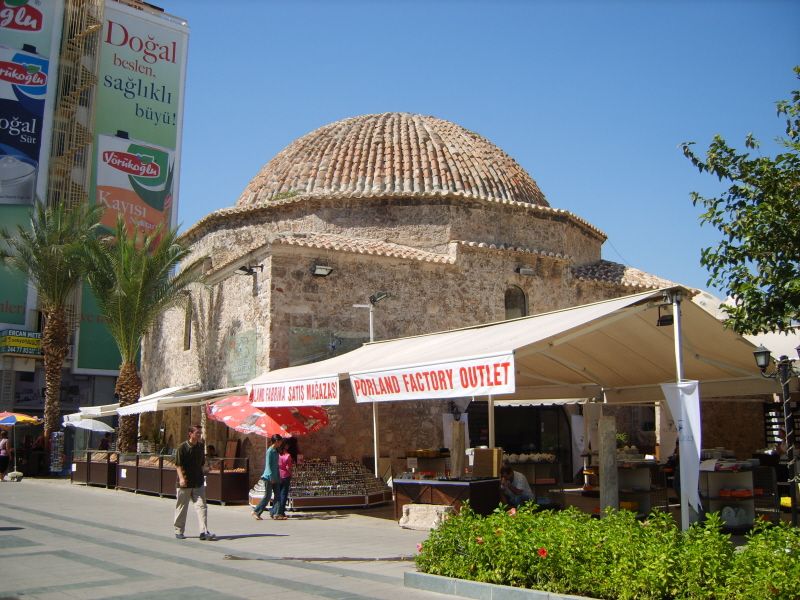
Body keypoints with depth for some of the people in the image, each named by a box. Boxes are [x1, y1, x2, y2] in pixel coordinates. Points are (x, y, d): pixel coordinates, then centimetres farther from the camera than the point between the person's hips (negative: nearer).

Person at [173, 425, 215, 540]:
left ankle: (204, 531, -8)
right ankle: (179, 531, 22)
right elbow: (178, 465, -11)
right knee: (181, 508, 8)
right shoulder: (182, 447, -8)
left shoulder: (200, 447, 7)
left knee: (201, 506, -5)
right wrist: (181, 478, -23)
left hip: (198, 483, 4)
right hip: (184, 483, -4)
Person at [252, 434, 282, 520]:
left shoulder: (275, 451, 13)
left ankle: (273, 513, 8)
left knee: (277, 495, 4)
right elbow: (268, 464, -16)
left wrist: (278, 476, 14)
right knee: (267, 496, -5)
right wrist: (271, 477, -19)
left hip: (275, 477, 9)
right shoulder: (270, 450, -13)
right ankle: (256, 512, 4)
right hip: (269, 477, -9)